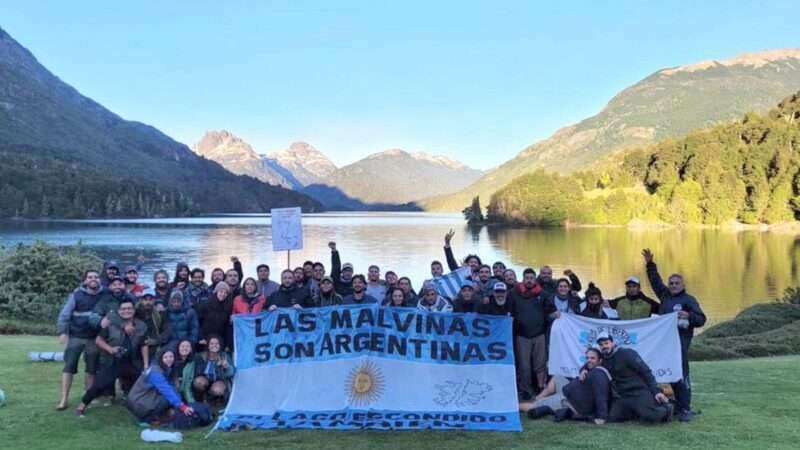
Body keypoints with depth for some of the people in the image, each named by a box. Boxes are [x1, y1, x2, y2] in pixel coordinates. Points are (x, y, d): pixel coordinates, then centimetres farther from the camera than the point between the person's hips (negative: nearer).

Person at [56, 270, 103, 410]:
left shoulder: (104, 295, 0)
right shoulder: (77, 294, -5)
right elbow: (65, 313, -5)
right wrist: (62, 332, -13)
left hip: (94, 338, 2)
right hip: (75, 336, -2)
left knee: (92, 368, 7)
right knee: (69, 366, -3)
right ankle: (64, 399, 1)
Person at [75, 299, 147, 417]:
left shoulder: (141, 326, 3)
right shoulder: (111, 324, -5)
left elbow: (144, 346, 5)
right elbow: (98, 340, -1)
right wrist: (110, 349, -16)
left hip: (131, 364, 3)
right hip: (111, 363, -3)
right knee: (100, 385, -11)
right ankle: (82, 406, 1)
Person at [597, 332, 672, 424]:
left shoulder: (627, 353, -7)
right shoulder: (603, 361, 10)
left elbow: (645, 371, -10)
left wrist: (656, 391, -18)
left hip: (640, 393, -6)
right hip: (623, 397, 6)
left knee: (650, 416, -29)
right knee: (612, 418, -13)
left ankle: (666, 409, 5)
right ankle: (636, 412, 11)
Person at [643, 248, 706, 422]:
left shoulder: (689, 300, 1)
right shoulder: (665, 296, 17)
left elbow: (701, 319, -3)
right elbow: (655, 281, 29)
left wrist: (689, 316, -21)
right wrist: (650, 264, 27)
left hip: (681, 340, -6)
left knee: (681, 373, -11)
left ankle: (686, 409, -9)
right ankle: (680, 405, 14)